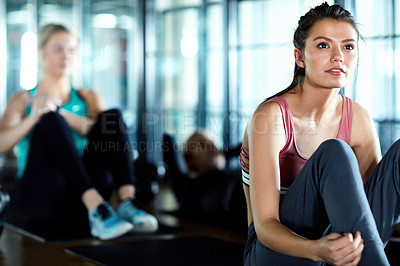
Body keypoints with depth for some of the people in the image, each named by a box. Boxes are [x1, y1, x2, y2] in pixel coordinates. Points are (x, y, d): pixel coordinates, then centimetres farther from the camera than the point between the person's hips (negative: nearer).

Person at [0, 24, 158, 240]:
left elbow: (102, 133, -1)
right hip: (41, 194, -2)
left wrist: (61, 113, -11)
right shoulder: (23, 100, 13)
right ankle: (96, 210, -45)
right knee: (51, 119, -28)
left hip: (88, 188, 3)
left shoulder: (89, 99, 21)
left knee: (113, 115, -16)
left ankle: (127, 202, -36)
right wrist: (33, 118, -22)